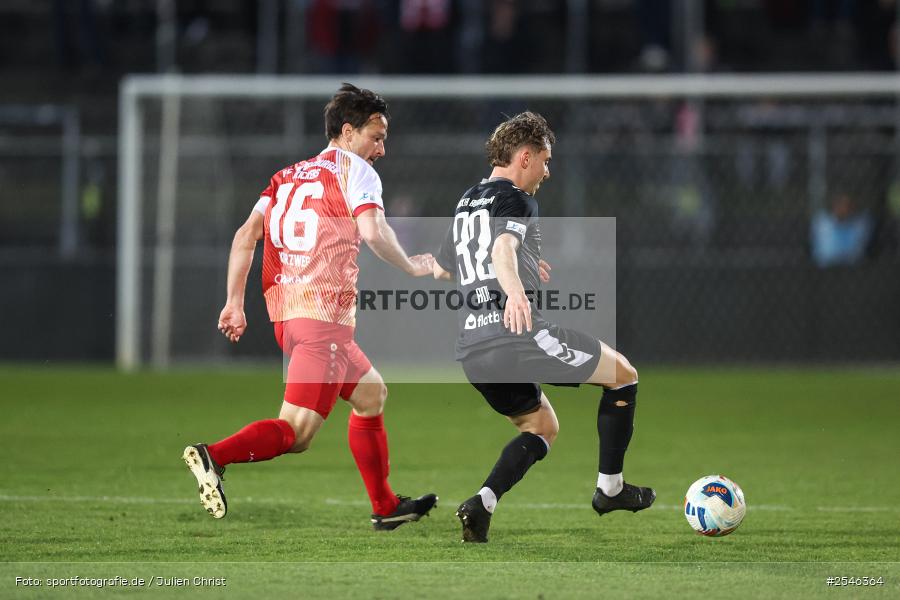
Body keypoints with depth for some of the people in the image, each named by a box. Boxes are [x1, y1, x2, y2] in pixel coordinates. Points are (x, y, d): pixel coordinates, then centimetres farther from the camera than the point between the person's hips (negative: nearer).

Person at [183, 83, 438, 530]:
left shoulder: (287, 176, 20)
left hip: (285, 313, 9)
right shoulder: (353, 169, 0)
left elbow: (246, 235, 10)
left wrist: (234, 302, 8)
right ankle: (214, 456, -34)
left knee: (371, 394, 26)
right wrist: (412, 266, 1)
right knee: (296, 433, -14)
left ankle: (385, 508, 30)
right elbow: (373, 232, -15)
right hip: (324, 315, -9)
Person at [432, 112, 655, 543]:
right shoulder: (515, 199, -5)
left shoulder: (466, 203, 22)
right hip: (518, 334, -8)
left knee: (542, 429, 24)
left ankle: (481, 504, 0)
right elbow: (503, 246, -27)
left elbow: (441, 269, 38)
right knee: (623, 375, 11)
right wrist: (515, 290, -47)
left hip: (472, 350, 8)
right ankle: (610, 488, 15)